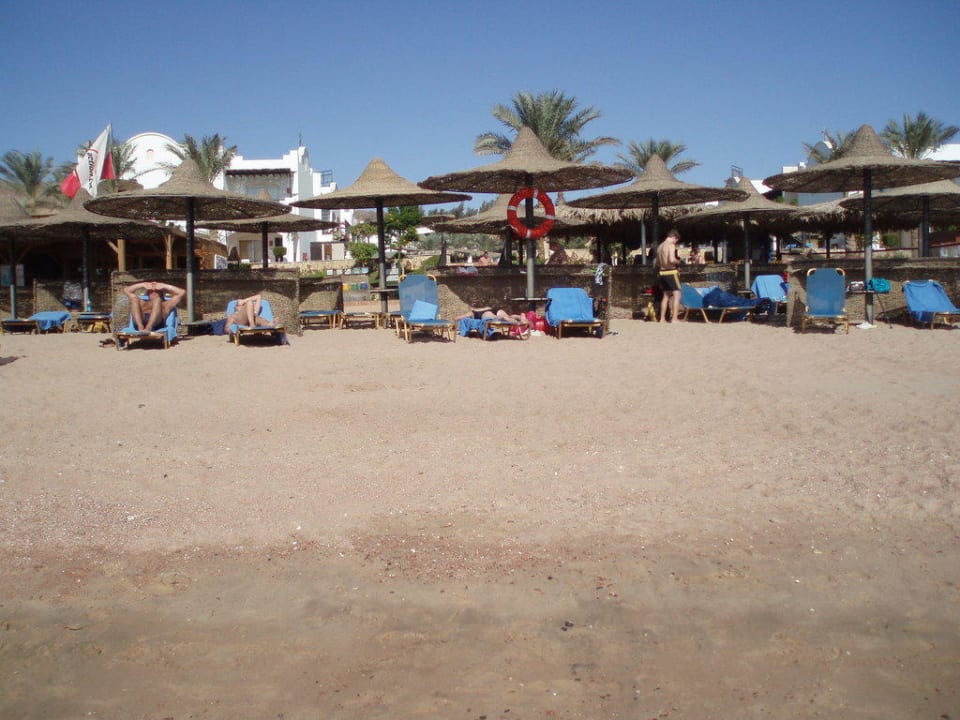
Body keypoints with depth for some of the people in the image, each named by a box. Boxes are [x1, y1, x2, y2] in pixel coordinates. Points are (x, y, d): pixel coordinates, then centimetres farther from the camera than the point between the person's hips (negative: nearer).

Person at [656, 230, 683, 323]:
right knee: (677, 294, -5)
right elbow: (672, 260, -25)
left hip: (662, 272, 8)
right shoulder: (671, 245, -11)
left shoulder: (659, 246, 14)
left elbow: (658, 263, 19)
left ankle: (662, 319, 17)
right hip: (671, 272, -8)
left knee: (666, 296, 17)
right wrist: (678, 262, -6)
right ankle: (674, 319, -12)